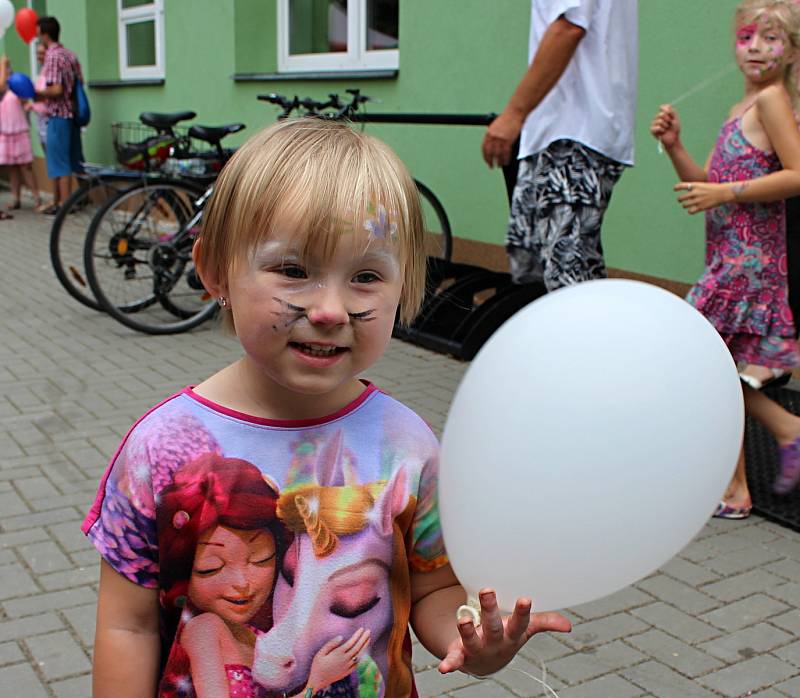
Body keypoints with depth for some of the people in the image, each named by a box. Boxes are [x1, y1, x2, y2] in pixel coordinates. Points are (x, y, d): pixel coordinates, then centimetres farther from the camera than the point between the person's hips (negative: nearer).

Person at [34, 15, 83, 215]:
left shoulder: (52, 57, -14)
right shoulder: (70, 55, 11)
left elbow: (56, 90, -22)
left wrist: (37, 93, -6)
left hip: (58, 116, -8)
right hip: (73, 113, 8)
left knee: (59, 161, -2)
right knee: (73, 159, 14)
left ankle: (63, 204, 0)